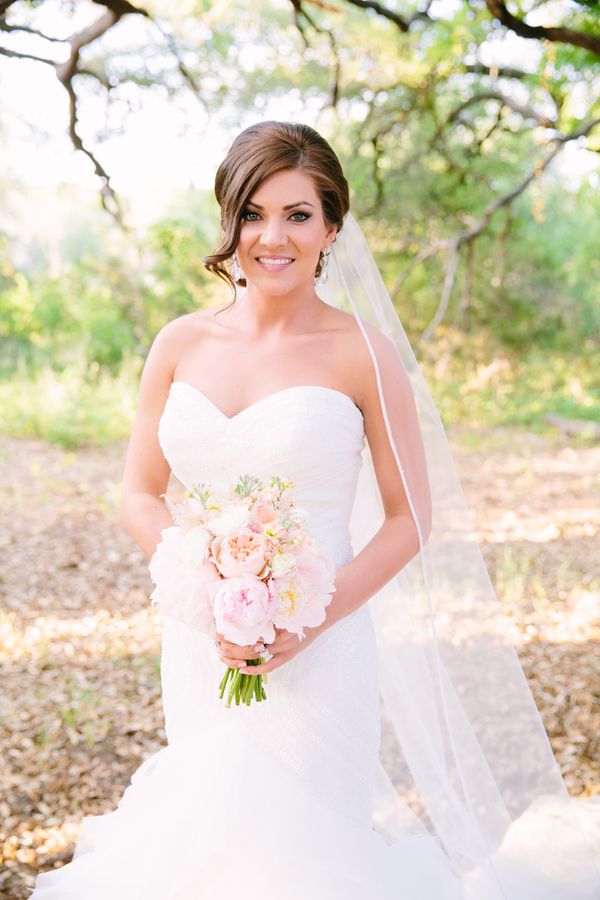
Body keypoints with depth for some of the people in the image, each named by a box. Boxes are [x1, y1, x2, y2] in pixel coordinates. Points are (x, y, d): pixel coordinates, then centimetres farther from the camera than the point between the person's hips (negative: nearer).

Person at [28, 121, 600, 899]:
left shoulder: (362, 354, -8)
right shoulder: (181, 345, 2)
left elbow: (411, 519, -4)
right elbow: (141, 494, 7)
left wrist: (315, 617, -17)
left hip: (314, 653, -4)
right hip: (200, 644, 4)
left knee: (290, 835, 1)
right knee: (207, 822, 14)